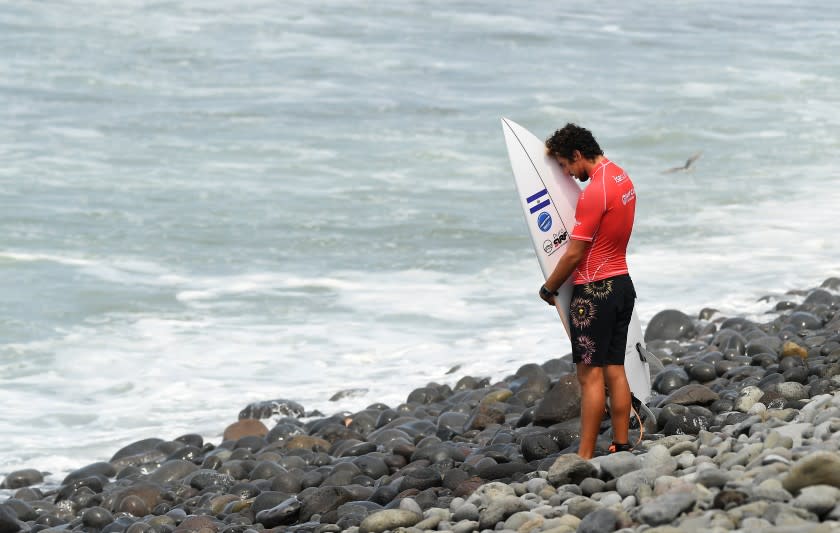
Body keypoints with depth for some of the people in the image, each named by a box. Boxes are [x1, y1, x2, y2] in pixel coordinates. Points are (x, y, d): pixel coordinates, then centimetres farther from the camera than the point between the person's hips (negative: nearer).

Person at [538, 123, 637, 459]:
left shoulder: (594, 192, -20)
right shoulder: (621, 177, 9)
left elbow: (574, 253, -16)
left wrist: (548, 289, -3)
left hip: (594, 290, -9)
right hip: (623, 283, 9)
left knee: (591, 375, -7)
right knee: (615, 370, 11)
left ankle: (585, 457, -7)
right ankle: (621, 447, 12)